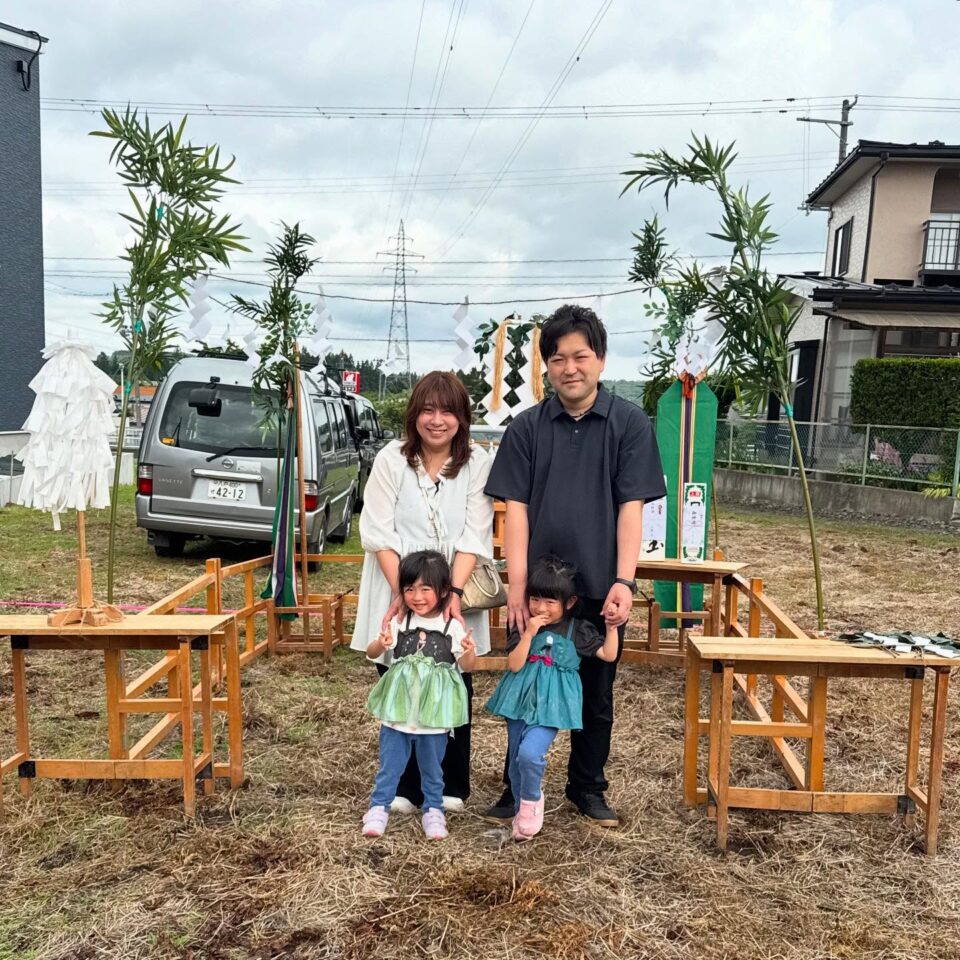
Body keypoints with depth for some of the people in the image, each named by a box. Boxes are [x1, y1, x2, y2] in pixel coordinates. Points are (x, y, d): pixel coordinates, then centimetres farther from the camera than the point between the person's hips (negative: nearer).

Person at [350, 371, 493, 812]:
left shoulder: (477, 463, -3)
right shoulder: (391, 459, -3)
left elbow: (473, 536, -7)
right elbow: (378, 533, -7)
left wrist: (454, 593, -17)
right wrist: (403, 592, -15)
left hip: (454, 595, 1)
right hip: (398, 594, 0)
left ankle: (450, 785, 22)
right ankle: (405, 786, 19)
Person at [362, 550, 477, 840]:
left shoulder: (452, 627, -4)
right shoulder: (399, 623, -2)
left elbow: (466, 665, 0)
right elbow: (371, 652, -2)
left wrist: (470, 652, -23)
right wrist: (380, 644, -25)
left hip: (434, 711, -1)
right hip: (399, 709, 1)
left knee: (432, 766, 14)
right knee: (390, 763, 9)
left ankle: (433, 811, 30)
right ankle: (378, 808, 24)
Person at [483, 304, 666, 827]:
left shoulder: (629, 423, -2)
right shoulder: (526, 427, 0)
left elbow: (631, 506, -6)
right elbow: (515, 508, -3)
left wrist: (623, 582, -14)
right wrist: (517, 586, -10)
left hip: (599, 587, 0)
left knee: (596, 696, 14)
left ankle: (588, 788, 33)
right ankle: (518, 787, 30)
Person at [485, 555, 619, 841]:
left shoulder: (577, 630, -3)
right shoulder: (523, 627, -2)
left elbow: (609, 655, -1)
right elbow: (515, 665, -11)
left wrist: (612, 626, -11)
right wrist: (529, 633, -19)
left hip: (551, 704, -3)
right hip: (521, 700, 3)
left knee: (530, 753, -23)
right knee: (516, 761, 12)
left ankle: (532, 801, 5)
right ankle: (523, 811, 35)